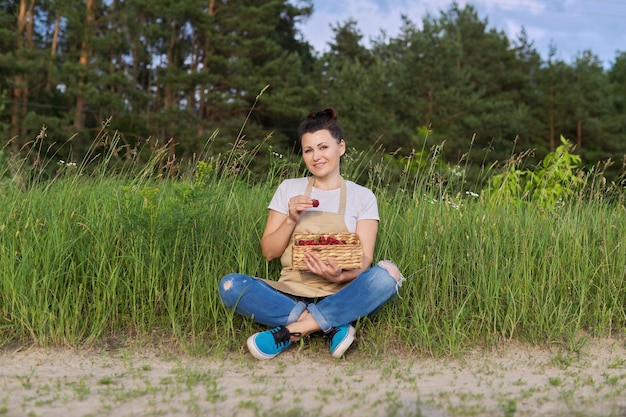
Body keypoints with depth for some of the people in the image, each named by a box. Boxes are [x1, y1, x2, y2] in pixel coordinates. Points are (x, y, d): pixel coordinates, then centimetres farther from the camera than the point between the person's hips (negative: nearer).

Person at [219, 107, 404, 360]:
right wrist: (291, 220, -10)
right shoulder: (289, 189, 10)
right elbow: (268, 252, 8)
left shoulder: (362, 197, 7)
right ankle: (332, 324, -26)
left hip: (339, 298, -1)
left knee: (388, 273, -30)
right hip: (291, 294, 1)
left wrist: (341, 276, -24)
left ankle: (292, 331, -28)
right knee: (230, 285, -25)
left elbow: (365, 259, -2)